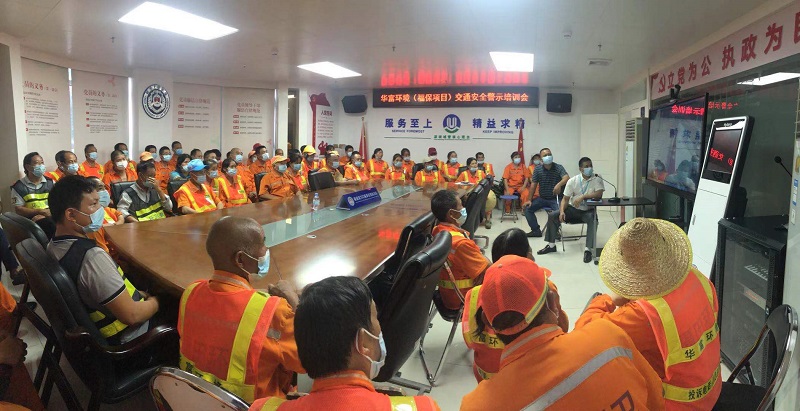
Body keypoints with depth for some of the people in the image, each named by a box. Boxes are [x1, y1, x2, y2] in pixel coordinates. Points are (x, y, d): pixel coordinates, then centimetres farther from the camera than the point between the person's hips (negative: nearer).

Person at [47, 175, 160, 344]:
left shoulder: (53, 247, -4)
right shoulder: (91, 256, -33)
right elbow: (132, 315, -29)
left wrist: (140, 294, 7)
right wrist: (154, 302, -10)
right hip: (124, 337, -8)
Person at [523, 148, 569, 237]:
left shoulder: (558, 167, -9)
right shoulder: (538, 169, -1)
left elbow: (567, 178, -27)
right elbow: (533, 185, 0)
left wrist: (559, 184, -49)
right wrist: (529, 200, -5)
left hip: (555, 198, -3)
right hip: (542, 198, 4)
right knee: (527, 208, -10)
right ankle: (536, 230, 3)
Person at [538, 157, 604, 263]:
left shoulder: (597, 179, -6)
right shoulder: (573, 181, -2)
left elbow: (599, 194, -22)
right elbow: (565, 199, -3)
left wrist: (583, 197, -28)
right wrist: (562, 211, -20)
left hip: (588, 210, -2)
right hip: (573, 209, 3)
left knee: (593, 219, -36)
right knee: (552, 215, -15)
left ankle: (588, 249, -31)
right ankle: (551, 245, -2)